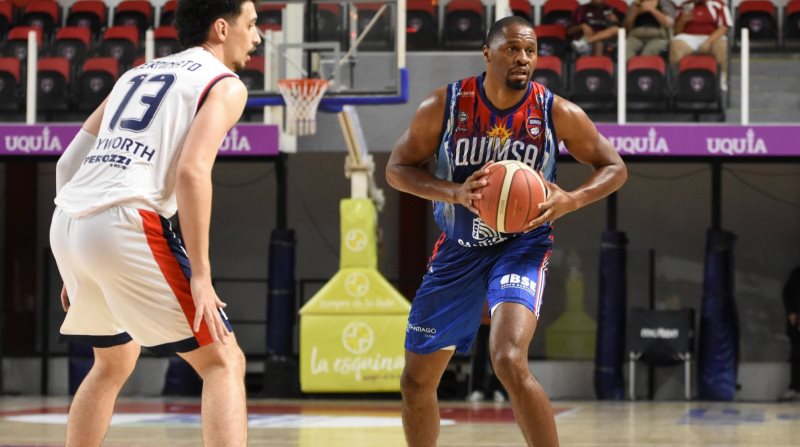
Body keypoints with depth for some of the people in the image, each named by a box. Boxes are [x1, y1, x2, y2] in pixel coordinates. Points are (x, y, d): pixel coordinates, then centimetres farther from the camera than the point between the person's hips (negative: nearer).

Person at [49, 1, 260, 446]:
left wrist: (77, 266, 30)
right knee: (223, 361, 0)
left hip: (67, 224, 8)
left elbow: (69, 164, 25)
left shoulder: (137, 74, 27)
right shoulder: (225, 84, 5)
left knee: (115, 362, 28)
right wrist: (200, 274, -14)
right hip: (126, 225, -7)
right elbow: (192, 171, -13)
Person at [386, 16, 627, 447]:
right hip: (458, 249, 3)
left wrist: (571, 200, -22)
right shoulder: (444, 106, -11)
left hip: (522, 245, -3)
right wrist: (455, 193, -23)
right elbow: (397, 169, -5)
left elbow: (614, 168, -2)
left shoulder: (558, 114, -13)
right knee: (416, 380, 11)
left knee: (509, 362, -29)